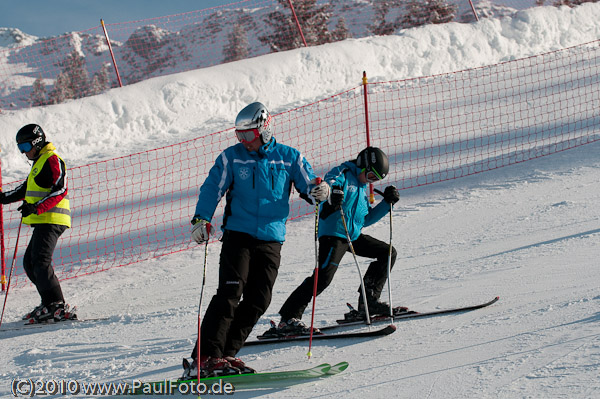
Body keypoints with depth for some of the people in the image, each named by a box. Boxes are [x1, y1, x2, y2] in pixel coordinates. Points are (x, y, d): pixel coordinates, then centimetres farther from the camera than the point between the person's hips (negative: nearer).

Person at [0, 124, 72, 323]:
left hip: (50, 220, -11)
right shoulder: (39, 162, 23)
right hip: (42, 222, 11)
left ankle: (57, 307, -24)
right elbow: (28, 188, 37)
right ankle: (50, 303, 11)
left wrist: (36, 208, -28)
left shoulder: (52, 160, -8)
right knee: (30, 263, 11)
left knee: (40, 262, -19)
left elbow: (60, 191, -19)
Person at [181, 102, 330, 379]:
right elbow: (212, 189, 2)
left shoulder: (289, 157, 6)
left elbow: (307, 185, 7)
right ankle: (205, 357, -16)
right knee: (230, 293, -15)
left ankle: (225, 355, 3)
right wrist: (201, 219, -12)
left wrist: (319, 191, -16)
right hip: (238, 234, -2)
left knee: (258, 301, -3)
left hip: (271, 240, 2)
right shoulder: (232, 157, 4)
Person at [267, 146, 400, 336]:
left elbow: (366, 219, 26)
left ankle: (368, 301, 16)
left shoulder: (362, 188, 24)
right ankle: (288, 318, -22)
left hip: (354, 236, 9)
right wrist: (332, 193, -46)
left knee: (388, 252, 14)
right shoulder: (342, 173, -2)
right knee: (323, 276, -23)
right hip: (334, 234, -9)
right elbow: (330, 181, -24)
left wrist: (386, 203, 18)